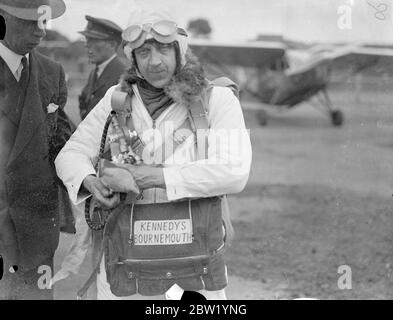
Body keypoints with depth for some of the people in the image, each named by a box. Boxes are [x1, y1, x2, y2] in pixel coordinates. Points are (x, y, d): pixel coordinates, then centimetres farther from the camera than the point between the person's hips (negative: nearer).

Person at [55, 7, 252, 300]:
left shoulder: (218, 99, -4)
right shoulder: (118, 100, 4)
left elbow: (234, 174, -17)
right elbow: (71, 156, 9)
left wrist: (147, 176, -20)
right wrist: (93, 183, -15)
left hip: (196, 275, -2)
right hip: (126, 274, 2)